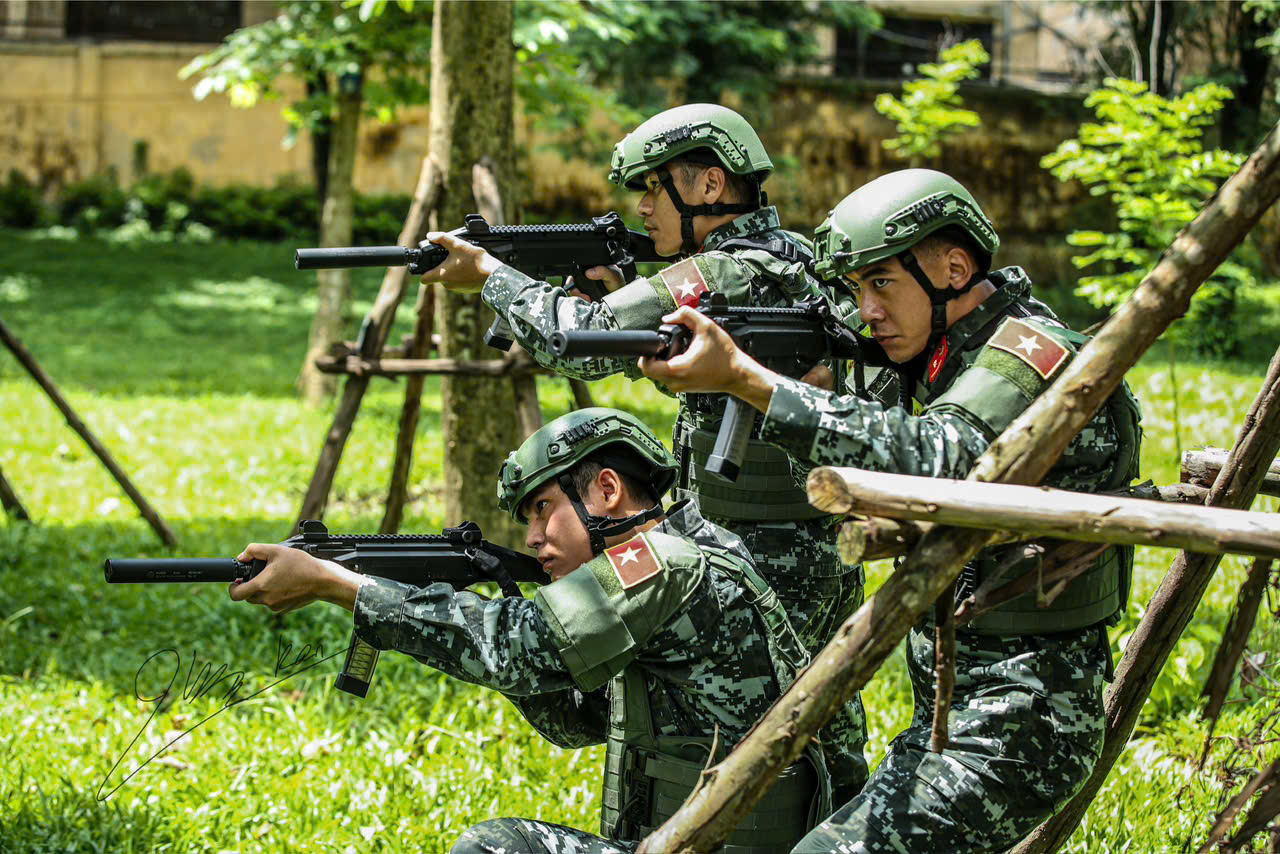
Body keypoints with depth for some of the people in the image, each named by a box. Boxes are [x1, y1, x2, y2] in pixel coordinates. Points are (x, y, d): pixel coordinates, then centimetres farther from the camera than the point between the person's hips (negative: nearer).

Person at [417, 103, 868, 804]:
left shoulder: (731, 274, -17)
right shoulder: (794, 261, 13)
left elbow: (585, 342, -20)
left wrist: (488, 274, -7)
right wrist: (620, 290, 11)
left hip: (767, 569, -10)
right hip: (826, 558, 10)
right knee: (823, 730, 16)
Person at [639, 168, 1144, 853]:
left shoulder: (1032, 356, -17)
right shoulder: (939, 352, 13)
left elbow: (928, 460, -33)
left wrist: (741, 376, -37)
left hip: (1015, 728, -10)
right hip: (955, 717, 10)